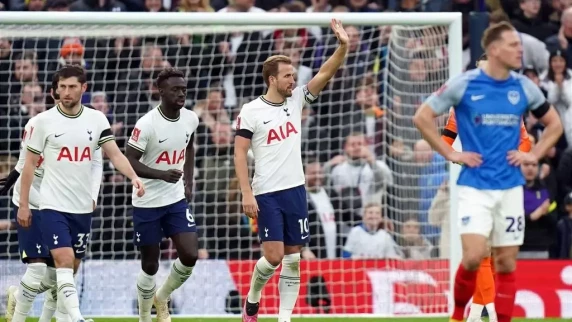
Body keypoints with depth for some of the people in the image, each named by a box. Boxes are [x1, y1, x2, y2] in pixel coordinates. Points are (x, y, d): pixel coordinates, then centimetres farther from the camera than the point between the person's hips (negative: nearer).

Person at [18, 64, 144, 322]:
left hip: (83, 207, 4)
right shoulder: (44, 121, -4)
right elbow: (30, 163, 1)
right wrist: (23, 204, -1)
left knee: (70, 267, 11)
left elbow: (114, 154, -1)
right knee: (64, 261, -19)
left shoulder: (96, 119, 4)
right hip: (53, 206, -4)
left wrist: (133, 176, -20)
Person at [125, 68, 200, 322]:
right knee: (150, 265, 3)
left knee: (190, 256, -7)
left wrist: (188, 181, 12)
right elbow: (129, 161, -18)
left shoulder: (191, 119, -1)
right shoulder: (147, 124, -19)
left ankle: (161, 298, 20)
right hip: (147, 203, -5)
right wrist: (162, 174, -30)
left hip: (177, 199, 5)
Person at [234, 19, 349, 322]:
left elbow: (325, 73, -3)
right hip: (266, 194, -5)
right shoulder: (251, 111, -7)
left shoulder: (296, 99, 5)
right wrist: (246, 194, -14)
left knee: (293, 259, 3)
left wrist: (343, 46, -19)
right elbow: (239, 154, -7)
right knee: (274, 256, -11)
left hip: (295, 190, 5)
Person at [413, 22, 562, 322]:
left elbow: (554, 124, 19)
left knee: (506, 263, 4)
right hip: (475, 186, -4)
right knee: (474, 256, -17)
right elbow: (422, 117, -2)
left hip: (510, 187, 4)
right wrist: (451, 154, -5)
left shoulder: (523, 87, 4)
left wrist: (534, 154, 5)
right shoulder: (464, 84, -7)